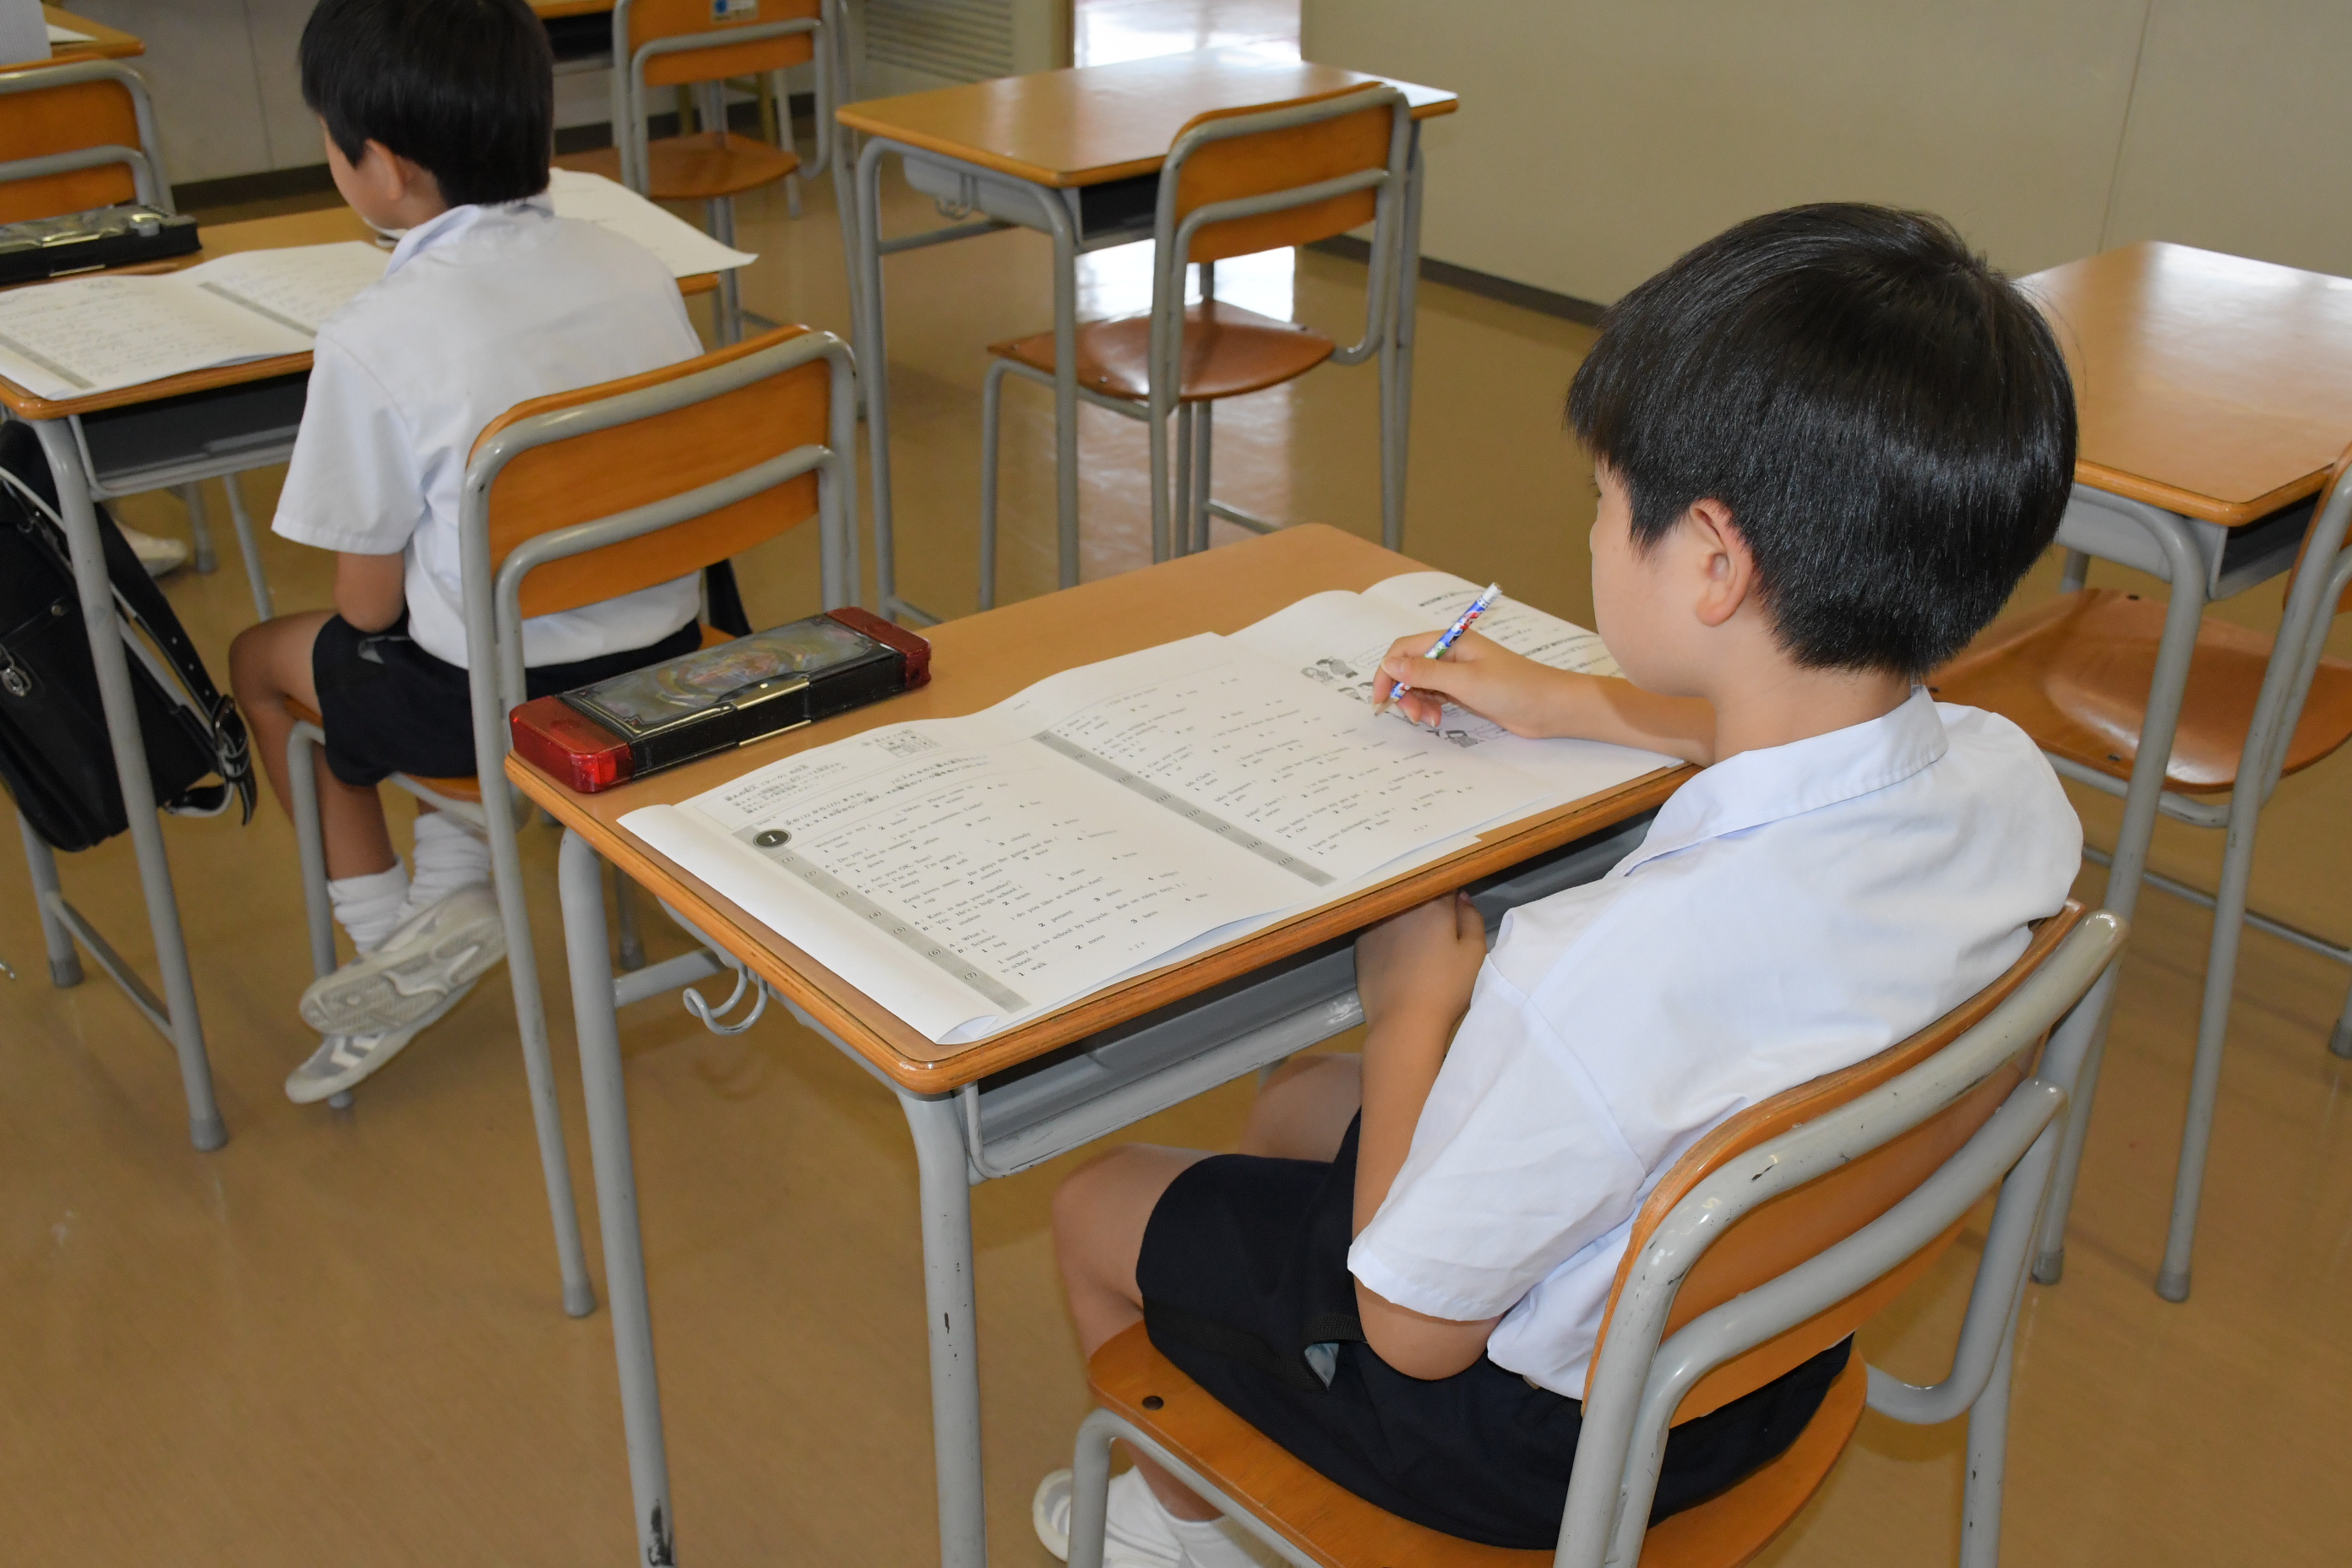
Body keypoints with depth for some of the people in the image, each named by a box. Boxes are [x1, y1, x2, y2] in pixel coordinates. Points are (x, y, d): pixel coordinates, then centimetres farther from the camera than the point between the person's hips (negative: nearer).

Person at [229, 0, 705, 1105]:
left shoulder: (374, 339, -20)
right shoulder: (634, 270, -5)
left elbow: (369, 603, -11)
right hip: (664, 659, 5)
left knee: (266, 658, 24)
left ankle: (392, 940, 18)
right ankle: (452, 897, 25)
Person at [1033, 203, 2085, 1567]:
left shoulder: (1614, 973, -44)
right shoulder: (2009, 782, -20)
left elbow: (1416, 1327, -26)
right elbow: (1830, 748, 9)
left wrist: (1416, 1009, -12)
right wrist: (1573, 704, 16)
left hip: (1557, 1429, -7)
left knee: (1101, 1204, 16)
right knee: (1296, 1104, 28)